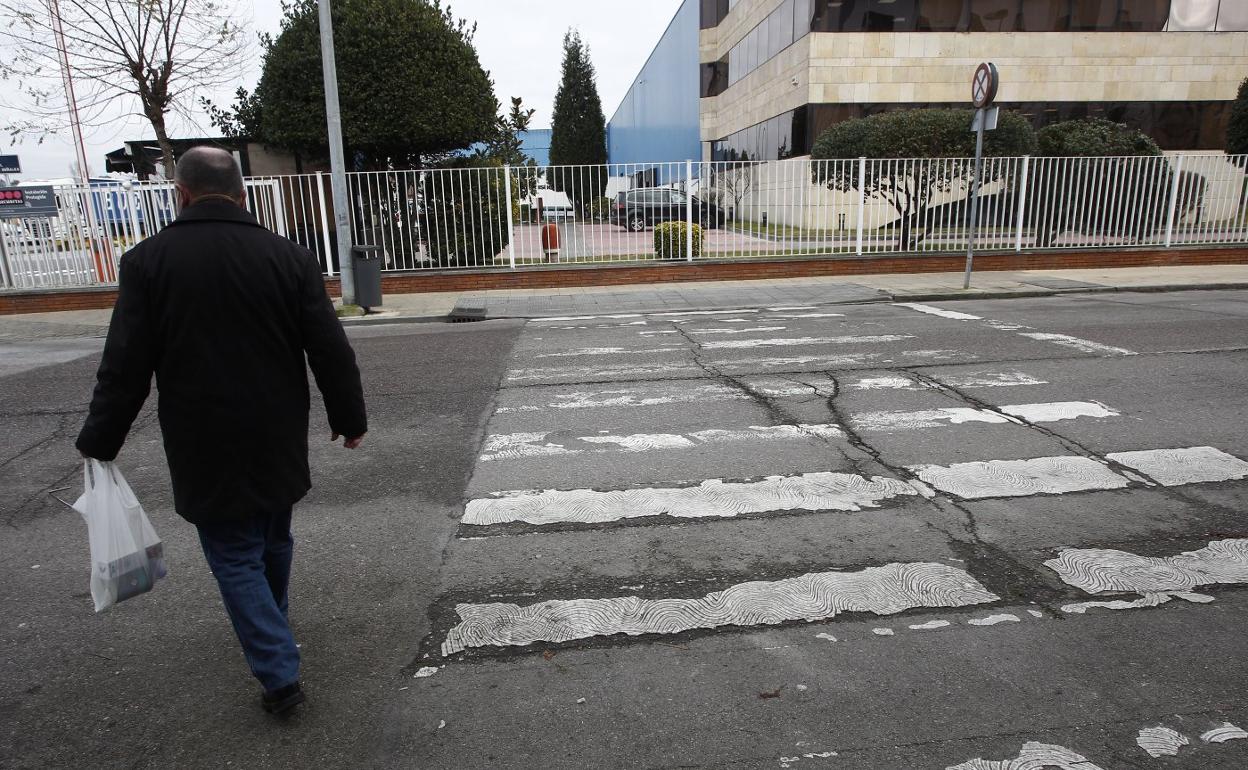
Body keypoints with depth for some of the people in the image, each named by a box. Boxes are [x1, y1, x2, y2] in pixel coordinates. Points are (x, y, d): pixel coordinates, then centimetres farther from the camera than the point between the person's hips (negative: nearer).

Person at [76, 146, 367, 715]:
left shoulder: (147, 261, -9)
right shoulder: (288, 257, -6)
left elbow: (125, 368, -7)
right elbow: (331, 352, -4)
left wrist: (100, 441, 7)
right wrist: (349, 419, 8)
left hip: (206, 451, -3)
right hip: (278, 444, 3)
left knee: (235, 556, 8)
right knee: (273, 539, 23)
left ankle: (279, 674, 4)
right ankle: (272, 633, 46)